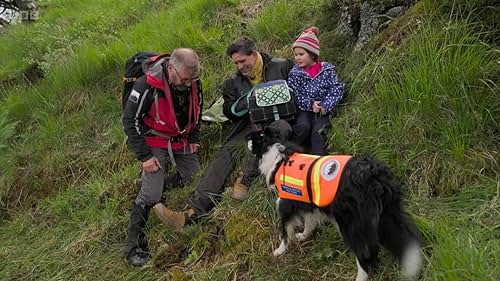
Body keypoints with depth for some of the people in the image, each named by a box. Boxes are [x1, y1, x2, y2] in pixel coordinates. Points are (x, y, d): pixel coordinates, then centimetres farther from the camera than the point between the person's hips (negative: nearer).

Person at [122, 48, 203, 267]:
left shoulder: (193, 83, -9)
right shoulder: (147, 85, -26)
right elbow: (130, 120, -18)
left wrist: (194, 139, 7)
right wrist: (144, 156, -18)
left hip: (182, 142, 6)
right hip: (155, 144, -6)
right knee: (150, 195, -14)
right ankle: (134, 247, -1)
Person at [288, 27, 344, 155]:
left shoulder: (327, 69, -2)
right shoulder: (295, 73, -3)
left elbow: (337, 89, -6)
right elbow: (293, 95, -8)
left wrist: (325, 106, -18)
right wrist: (310, 104, -20)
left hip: (321, 110, 0)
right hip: (303, 109, 0)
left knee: (318, 131, -22)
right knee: (303, 126, -27)